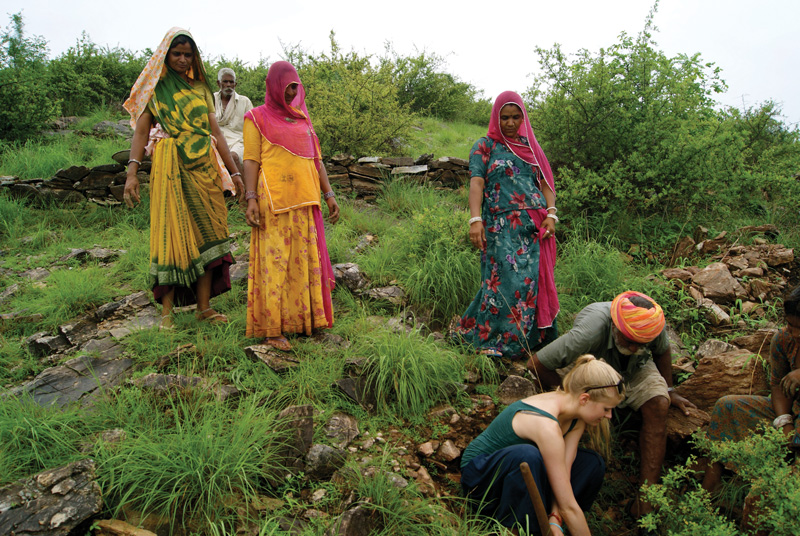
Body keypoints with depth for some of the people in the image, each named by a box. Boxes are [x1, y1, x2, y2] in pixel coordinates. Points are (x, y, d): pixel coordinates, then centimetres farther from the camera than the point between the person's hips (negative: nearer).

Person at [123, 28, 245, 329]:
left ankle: (204, 307, 8)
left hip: (204, 168, 4)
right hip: (171, 168, -4)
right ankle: (167, 311, 0)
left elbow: (215, 132, 15)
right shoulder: (155, 88, 7)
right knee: (171, 233, -6)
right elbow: (141, 132, -2)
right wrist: (132, 171, -16)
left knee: (206, 234, 2)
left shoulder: (200, 89, 18)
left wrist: (234, 171, 9)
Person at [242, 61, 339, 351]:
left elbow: (316, 159, 19)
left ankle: (304, 318, 18)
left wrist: (329, 194, 12)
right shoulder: (257, 118, 5)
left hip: (305, 200, 5)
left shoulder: (303, 118, 20)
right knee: (274, 261, -5)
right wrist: (251, 198, -13)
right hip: (274, 200, -5)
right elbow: (251, 160, -2)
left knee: (305, 258, 7)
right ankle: (273, 329, -1)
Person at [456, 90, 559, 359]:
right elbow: (476, 183, -6)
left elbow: (545, 182, 14)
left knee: (535, 279, 2)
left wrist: (551, 214, -2)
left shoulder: (530, 145, 20)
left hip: (535, 226, 4)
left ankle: (536, 336, 14)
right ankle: (497, 339, 3)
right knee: (507, 279, -9)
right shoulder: (485, 146, 7)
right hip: (502, 226, -4)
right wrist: (475, 219, -21)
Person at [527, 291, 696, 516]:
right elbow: (536, 364, -33)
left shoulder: (654, 324, -28)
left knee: (658, 404, -24)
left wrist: (669, 391, 5)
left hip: (635, 370, 3)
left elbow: (662, 351, -1)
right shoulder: (588, 333, -42)